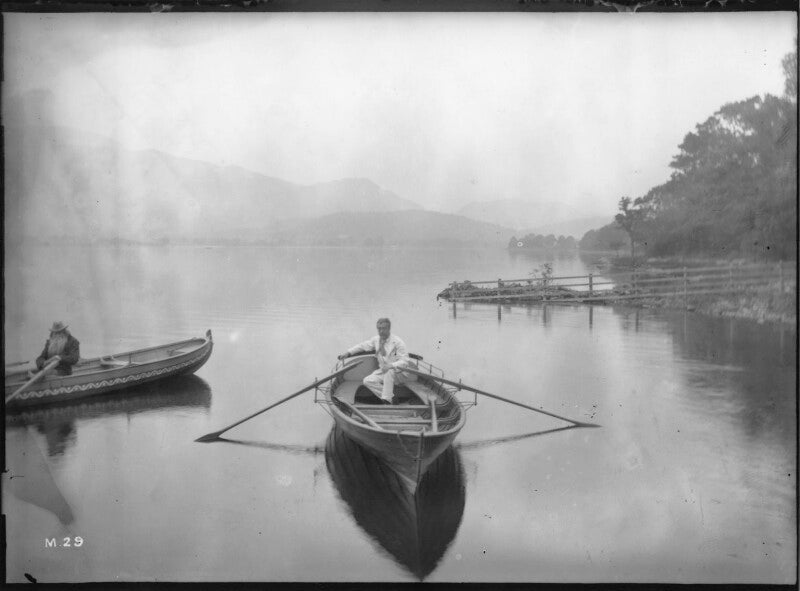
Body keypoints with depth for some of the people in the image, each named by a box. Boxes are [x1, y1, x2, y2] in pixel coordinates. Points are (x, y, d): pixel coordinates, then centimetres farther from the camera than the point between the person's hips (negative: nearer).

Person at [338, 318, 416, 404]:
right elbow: (363, 346, 16)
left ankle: (387, 401, -30)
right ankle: (391, 397, -14)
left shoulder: (397, 342, -16)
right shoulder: (376, 339, 2)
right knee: (367, 381, -14)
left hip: (400, 373, -6)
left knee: (389, 372, -38)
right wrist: (348, 352, 5)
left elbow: (404, 361, -22)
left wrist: (391, 365, -38)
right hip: (383, 371, 6)